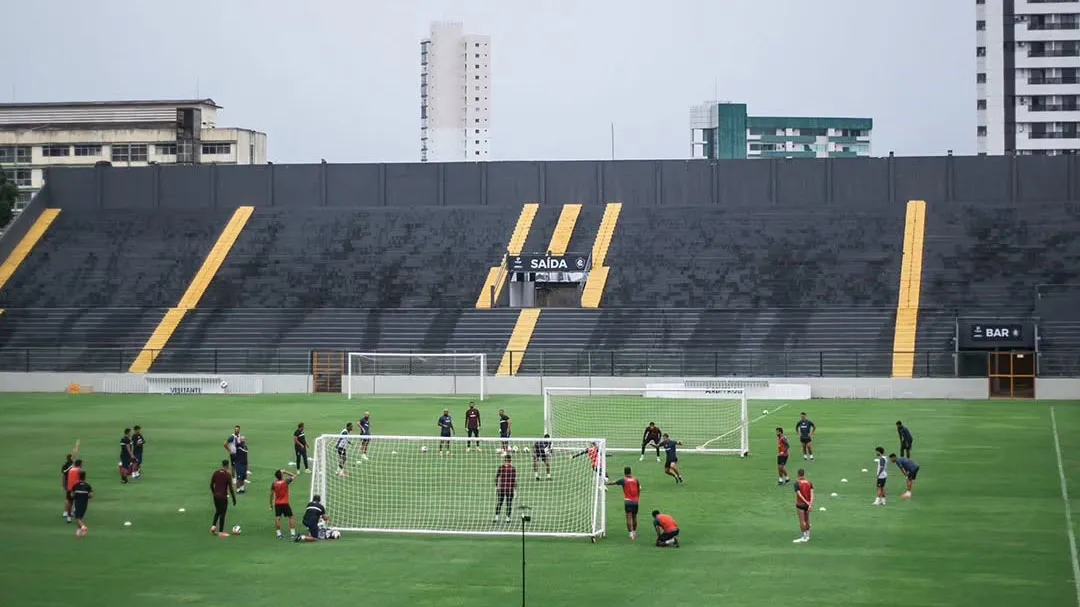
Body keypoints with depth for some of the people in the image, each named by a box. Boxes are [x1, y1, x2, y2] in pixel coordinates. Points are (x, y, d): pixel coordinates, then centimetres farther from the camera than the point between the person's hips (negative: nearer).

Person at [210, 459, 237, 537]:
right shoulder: (228, 475, -15)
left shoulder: (215, 473, 0)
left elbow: (211, 485, 6)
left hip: (216, 496, 5)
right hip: (223, 497, -5)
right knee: (222, 514, 4)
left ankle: (213, 526, 10)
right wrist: (234, 499, -4)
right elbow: (230, 488, -14)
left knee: (217, 512, 23)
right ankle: (221, 532, 8)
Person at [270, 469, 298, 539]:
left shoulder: (274, 484, -3)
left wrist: (271, 504, 11)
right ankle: (292, 533, 1)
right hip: (285, 503, -2)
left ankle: (278, 534, -3)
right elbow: (294, 476, 7)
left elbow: (271, 494, 2)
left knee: (277, 518, 3)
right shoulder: (286, 481, -9)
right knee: (291, 517, 7)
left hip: (277, 504, 2)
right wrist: (285, 472, 7)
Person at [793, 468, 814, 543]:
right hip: (808, 504, 5)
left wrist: (807, 502, -21)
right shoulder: (809, 482, 0)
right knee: (807, 520, 17)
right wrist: (811, 503, -14)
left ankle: (804, 537, 5)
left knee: (802, 521, 1)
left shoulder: (797, 483, -14)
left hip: (800, 504, -5)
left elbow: (799, 494, -21)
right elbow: (812, 493, -9)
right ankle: (807, 536, 25)